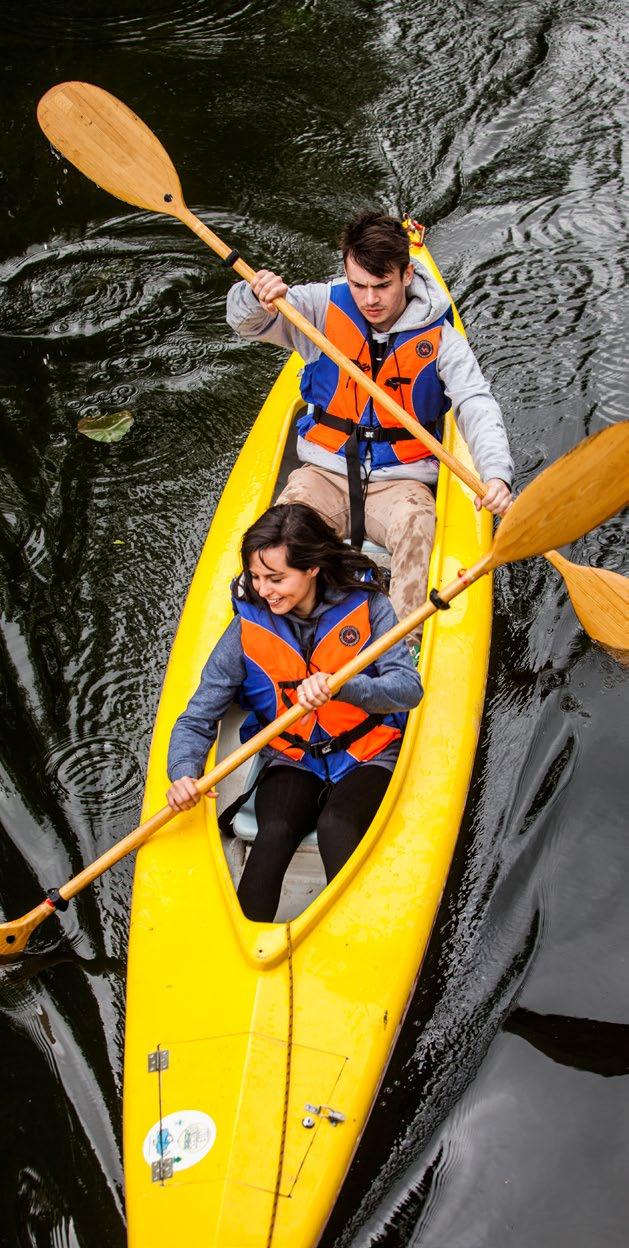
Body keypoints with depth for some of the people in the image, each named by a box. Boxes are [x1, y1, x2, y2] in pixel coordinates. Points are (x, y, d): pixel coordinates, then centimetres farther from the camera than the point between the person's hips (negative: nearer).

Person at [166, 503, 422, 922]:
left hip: (366, 757, -1)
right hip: (291, 760, 2)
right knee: (275, 833, -28)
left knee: (336, 828, -31)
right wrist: (183, 774, -26)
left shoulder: (366, 605, -10)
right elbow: (197, 719, -5)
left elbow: (409, 688, -20)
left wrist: (340, 685, -39)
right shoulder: (248, 627, -6)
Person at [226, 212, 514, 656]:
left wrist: (497, 473, -32)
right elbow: (245, 322, -5)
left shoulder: (438, 336, -5)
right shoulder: (324, 306, -2)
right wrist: (257, 298, -31)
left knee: (415, 522, -34)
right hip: (325, 472, 1)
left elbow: (477, 405, -13)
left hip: (401, 481, -1)